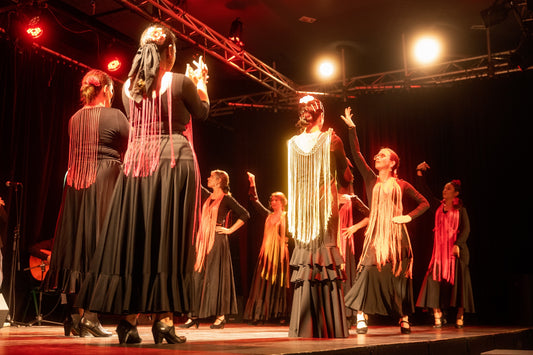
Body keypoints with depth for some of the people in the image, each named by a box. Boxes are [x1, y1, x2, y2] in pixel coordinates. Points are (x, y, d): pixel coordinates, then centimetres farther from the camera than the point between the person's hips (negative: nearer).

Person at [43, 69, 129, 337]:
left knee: (75, 244, 9)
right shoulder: (115, 116, -4)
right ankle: (90, 315, -7)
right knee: (98, 245, -3)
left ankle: (74, 315, 12)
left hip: (75, 184, 5)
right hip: (106, 181, -5)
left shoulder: (74, 119, 11)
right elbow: (129, 151, 2)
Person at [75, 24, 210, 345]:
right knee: (167, 238, -2)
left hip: (137, 163, 4)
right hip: (174, 162, -4)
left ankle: (129, 318, 4)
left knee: (132, 237, 5)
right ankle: (164, 318, -2)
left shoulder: (129, 86, 9)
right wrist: (200, 81, 27)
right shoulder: (180, 82, -5)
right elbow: (203, 113, 10)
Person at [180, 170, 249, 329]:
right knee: (198, 275, 3)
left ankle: (221, 316, 1)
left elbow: (245, 215, -5)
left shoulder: (226, 199, -2)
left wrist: (230, 230, -5)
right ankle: (195, 316, 8)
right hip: (203, 240, 6)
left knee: (216, 276, -6)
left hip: (217, 240, -6)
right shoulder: (207, 196, 15)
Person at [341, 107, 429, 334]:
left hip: (395, 234, -1)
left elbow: (424, 203, 13)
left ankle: (404, 319, 15)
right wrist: (351, 128, -3)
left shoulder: (401, 185, 6)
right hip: (375, 234, 1)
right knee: (368, 272, -12)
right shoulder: (371, 180, 9)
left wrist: (409, 216, -3)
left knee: (398, 277, 3)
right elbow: (356, 155, 2)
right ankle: (361, 317, -11)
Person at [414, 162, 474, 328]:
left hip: (456, 249, -3)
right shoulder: (438, 206, 13)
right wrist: (419, 173, 6)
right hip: (440, 249, 3)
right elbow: (425, 191, 13)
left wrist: (458, 244, -20)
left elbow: (466, 229, -6)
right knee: (435, 280, -6)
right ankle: (438, 316, -3)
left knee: (457, 281, -3)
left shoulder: (460, 209, 3)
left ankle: (460, 316, 5)